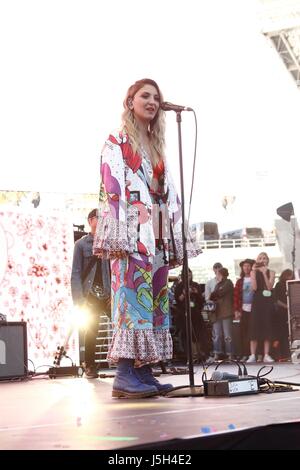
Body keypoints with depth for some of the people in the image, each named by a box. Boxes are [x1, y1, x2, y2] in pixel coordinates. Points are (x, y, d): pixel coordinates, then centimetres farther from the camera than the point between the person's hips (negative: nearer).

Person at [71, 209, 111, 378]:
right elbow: (76, 274, 0)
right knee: (91, 331, 1)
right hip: (91, 296, -1)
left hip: (110, 295, 1)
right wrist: (79, 301, -9)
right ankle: (90, 367, 11)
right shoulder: (81, 244, 6)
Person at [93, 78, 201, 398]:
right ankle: (125, 373, -23)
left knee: (155, 301, 2)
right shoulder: (117, 142, 4)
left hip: (158, 235, 8)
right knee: (133, 296, -18)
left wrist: (177, 238, 12)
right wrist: (117, 237, -19)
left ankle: (143, 371, 2)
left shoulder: (157, 149, 25)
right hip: (131, 231, -8)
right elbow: (111, 188, -8)